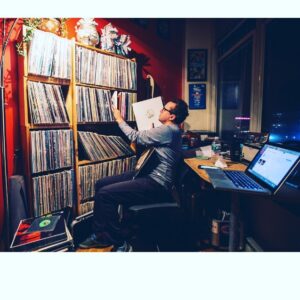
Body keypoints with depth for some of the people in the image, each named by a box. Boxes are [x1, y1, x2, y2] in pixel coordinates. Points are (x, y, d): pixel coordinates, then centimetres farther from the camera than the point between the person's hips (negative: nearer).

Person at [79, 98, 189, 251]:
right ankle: (100, 234, 13)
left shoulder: (168, 130, -17)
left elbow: (136, 137, -15)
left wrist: (119, 119, -3)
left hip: (156, 184, -11)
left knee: (104, 194, -19)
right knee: (100, 184, 5)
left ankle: (119, 244, -4)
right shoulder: (169, 130, 15)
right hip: (149, 174, 11)